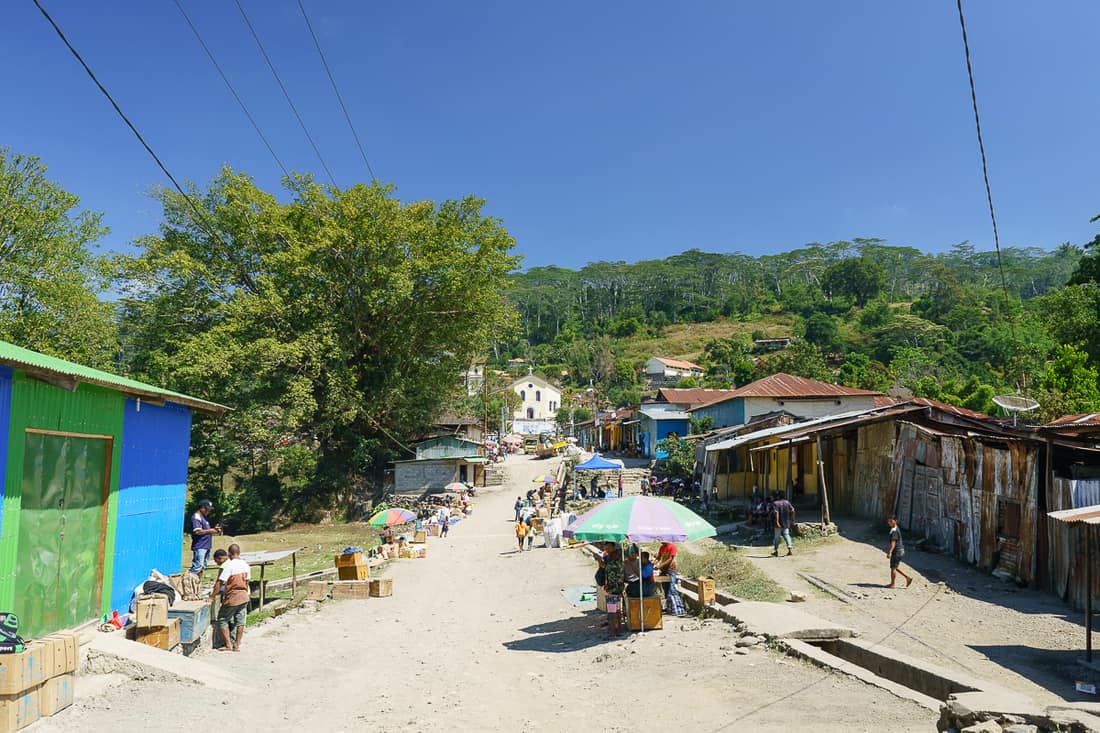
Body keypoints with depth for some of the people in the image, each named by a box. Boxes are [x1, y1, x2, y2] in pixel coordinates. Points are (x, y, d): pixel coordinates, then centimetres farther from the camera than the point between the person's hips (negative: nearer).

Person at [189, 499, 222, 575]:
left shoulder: (203, 517, 20)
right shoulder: (196, 517, -11)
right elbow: (197, 531, -22)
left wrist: (214, 529, 10)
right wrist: (210, 531, -17)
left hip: (206, 546, 10)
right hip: (199, 547, -10)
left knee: (202, 566, 13)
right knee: (197, 566, -15)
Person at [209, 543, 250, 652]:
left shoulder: (228, 565, -17)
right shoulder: (246, 565, 4)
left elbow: (219, 583, -17)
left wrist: (212, 597, -9)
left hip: (231, 598, -6)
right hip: (244, 597, 6)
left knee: (223, 620, 9)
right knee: (240, 622, 11)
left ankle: (228, 645, 7)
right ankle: (236, 645, 13)